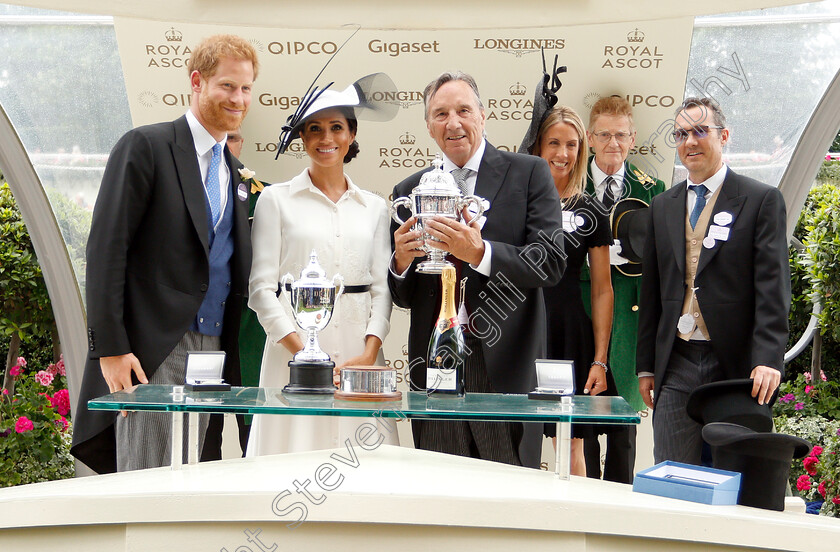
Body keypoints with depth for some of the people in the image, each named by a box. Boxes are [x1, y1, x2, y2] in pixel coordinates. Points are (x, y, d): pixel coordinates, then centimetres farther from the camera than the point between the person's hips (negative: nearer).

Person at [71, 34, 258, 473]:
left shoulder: (232, 170, 18)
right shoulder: (145, 147, -3)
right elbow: (105, 250, -9)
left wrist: (229, 362, 11)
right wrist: (110, 349, -16)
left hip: (212, 350, 6)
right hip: (153, 352, -6)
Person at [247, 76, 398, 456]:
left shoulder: (374, 207, 14)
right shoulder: (276, 200, 5)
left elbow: (381, 287, 9)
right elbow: (262, 288, -1)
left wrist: (369, 353, -7)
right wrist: (303, 353, -12)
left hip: (360, 349, 3)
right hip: (294, 347, -2)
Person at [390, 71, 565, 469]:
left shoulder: (528, 174, 4)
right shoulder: (410, 191, 13)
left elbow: (551, 263, -7)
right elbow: (403, 298, 14)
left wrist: (479, 253, -20)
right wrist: (401, 262, -8)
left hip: (506, 367, -3)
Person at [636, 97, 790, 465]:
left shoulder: (761, 200, 0)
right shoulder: (662, 206, 14)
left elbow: (773, 288, -8)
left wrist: (767, 360, -18)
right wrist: (646, 366, 12)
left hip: (736, 366, -4)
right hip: (676, 368, 4)